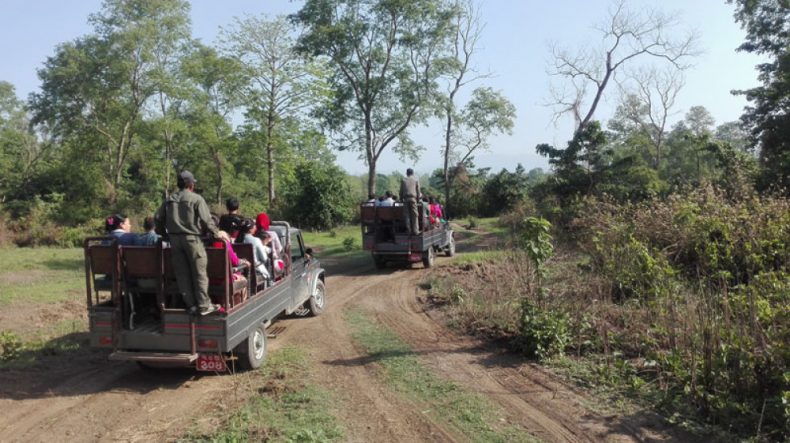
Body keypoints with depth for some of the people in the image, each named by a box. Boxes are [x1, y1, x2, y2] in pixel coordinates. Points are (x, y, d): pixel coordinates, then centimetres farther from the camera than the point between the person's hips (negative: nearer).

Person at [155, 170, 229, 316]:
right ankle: (204, 305, 2)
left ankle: (191, 304, 14)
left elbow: (158, 218, 12)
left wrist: (163, 233, 26)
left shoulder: (169, 200, 10)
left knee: (182, 273, 9)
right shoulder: (196, 199, -7)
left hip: (174, 239, 6)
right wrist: (217, 233, -1)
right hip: (191, 238, -5)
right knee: (199, 272, 1)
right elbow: (206, 220, -12)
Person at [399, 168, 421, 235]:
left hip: (405, 199, 2)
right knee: (414, 215, -1)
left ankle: (410, 231, 1)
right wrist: (418, 199, 13)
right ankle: (415, 231, -5)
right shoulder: (416, 180, 9)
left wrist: (401, 199, 17)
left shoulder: (403, 180, 12)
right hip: (413, 198, -2)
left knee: (407, 215, 3)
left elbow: (401, 191, 11)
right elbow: (418, 191, 6)